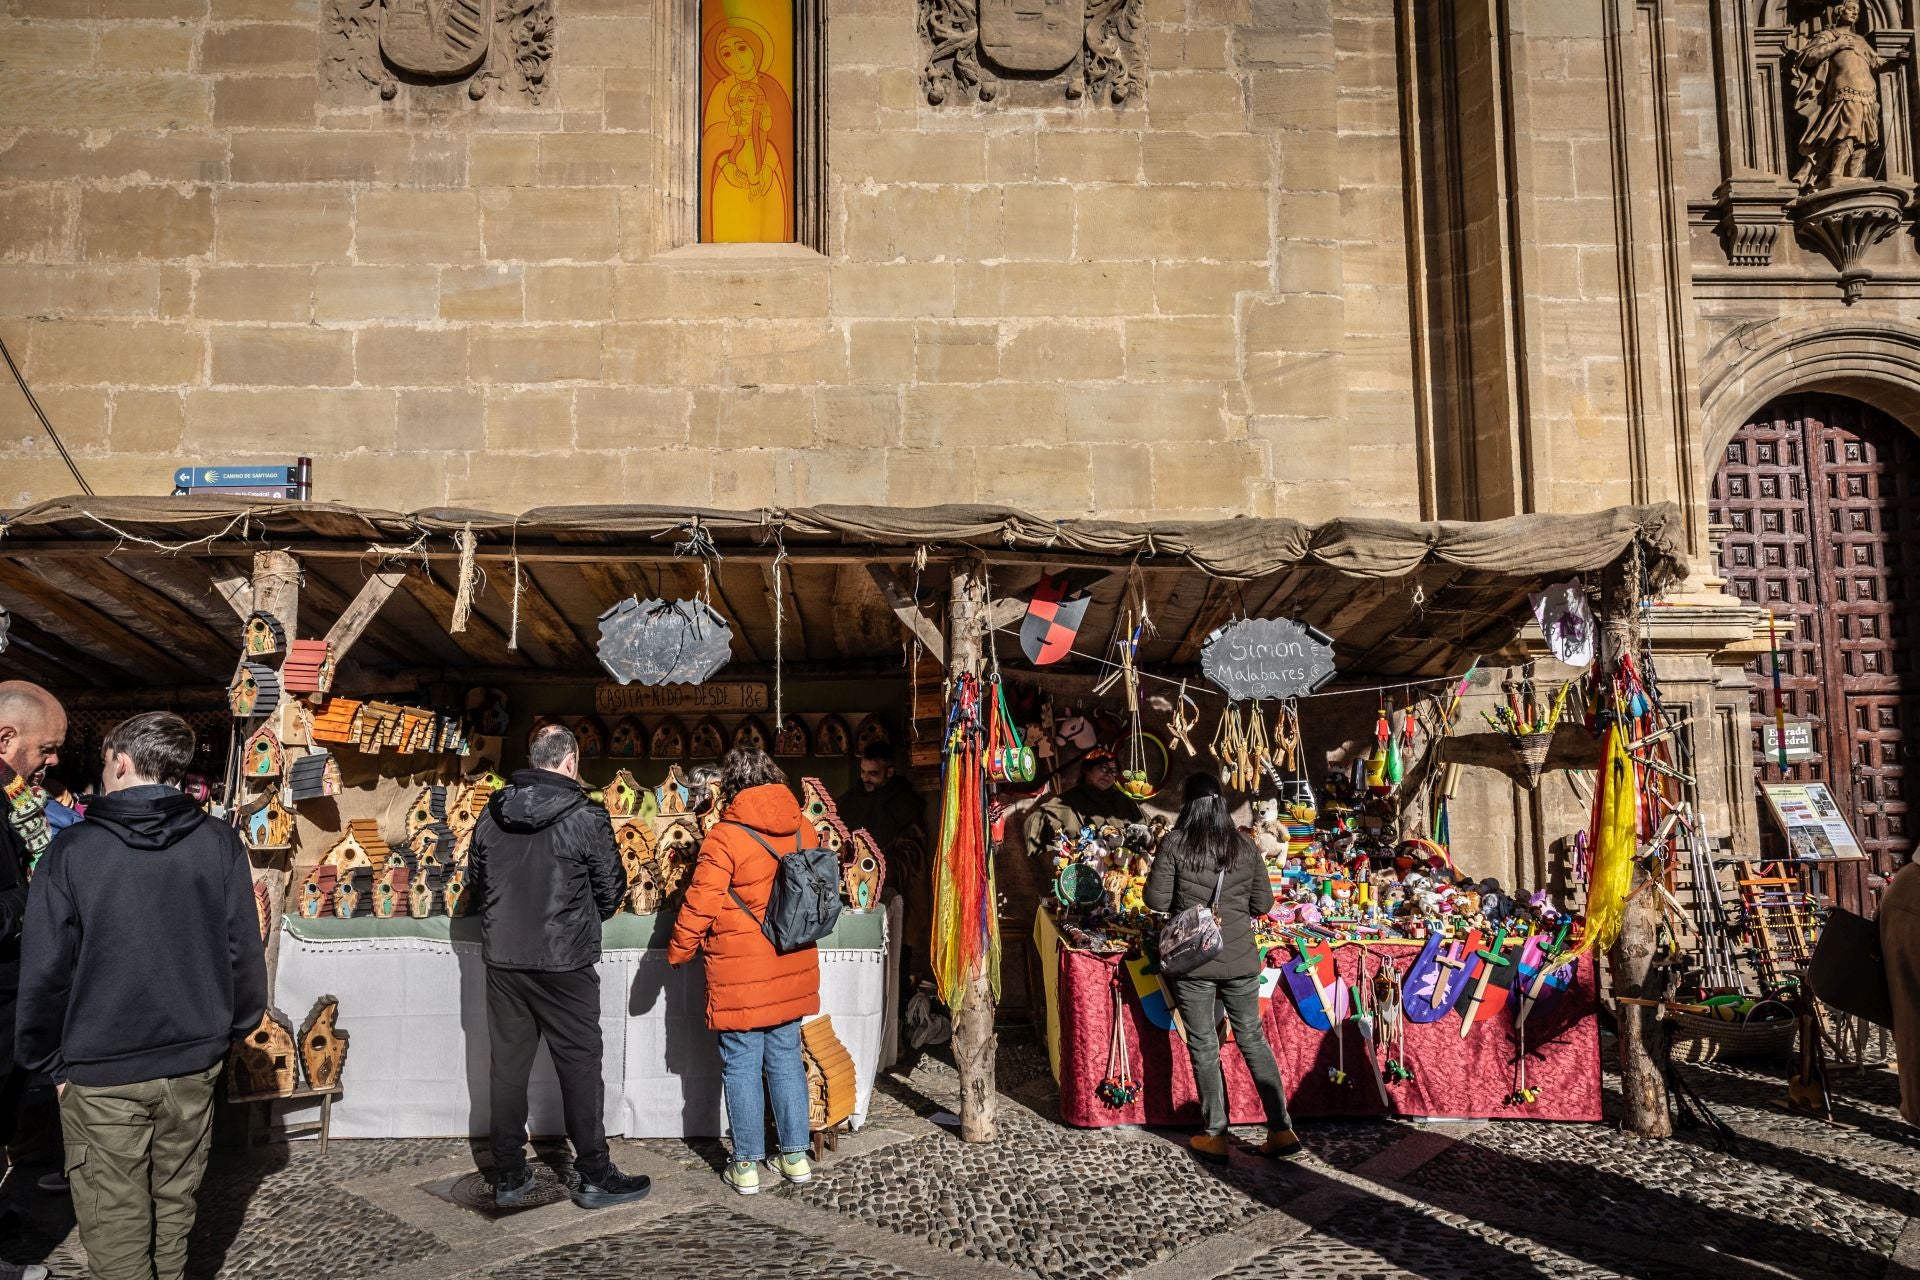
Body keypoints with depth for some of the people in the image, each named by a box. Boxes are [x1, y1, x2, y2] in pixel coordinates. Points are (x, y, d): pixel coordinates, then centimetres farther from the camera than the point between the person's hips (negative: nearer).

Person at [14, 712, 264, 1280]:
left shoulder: (73, 849, -9)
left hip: (100, 1075, -2)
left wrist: (49, 1061, 6)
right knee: (174, 1208, 18)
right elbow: (245, 953, -3)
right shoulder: (220, 843, -5)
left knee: (116, 1228, 8)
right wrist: (228, 1030, 12)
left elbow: (44, 972, -7)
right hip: (194, 1063, 2)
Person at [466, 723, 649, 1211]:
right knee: (579, 1066, 5)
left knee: (508, 1066, 12)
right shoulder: (586, 817, -12)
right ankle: (593, 1177, 12)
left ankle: (508, 1178, 20)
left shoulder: (492, 814, 2)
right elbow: (611, 891, -4)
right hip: (565, 963, -4)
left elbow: (476, 883, 12)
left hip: (502, 959, 5)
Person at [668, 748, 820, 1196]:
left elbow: (698, 906, -14)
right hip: (792, 970, 5)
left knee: (742, 1065, 6)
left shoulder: (725, 837, -16)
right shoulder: (803, 829, 1)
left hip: (741, 975, -5)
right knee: (786, 1059, 15)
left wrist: (679, 950, 2)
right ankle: (795, 1155, 22)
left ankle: (747, 1164, 14)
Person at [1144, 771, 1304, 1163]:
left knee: (1204, 1047, 8)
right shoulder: (1245, 845, 0)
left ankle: (1214, 1136, 16)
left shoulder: (1175, 844, -9)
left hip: (1192, 961, -3)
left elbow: (1156, 899, -9)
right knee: (1253, 1040, 14)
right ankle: (1282, 1131, 15)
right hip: (1240, 959, 3)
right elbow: (1263, 903, 5)